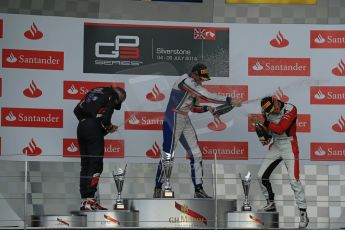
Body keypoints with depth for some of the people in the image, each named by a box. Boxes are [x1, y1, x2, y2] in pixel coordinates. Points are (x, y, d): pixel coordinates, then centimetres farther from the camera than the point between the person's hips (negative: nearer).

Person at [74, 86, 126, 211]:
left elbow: (77, 109, 17)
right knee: (96, 165, -7)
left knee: (85, 165, 11)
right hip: (94, 129, -8)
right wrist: (110, 127, 7)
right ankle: (89, 200, -15)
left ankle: (84, 200, 10)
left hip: (81, 127, 8)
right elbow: (105, 118, -11)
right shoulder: (112, 96, 0)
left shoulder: (94, 91, 21)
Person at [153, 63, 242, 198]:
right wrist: (229, 101, -25)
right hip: (172, 120, -10)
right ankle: (158, 190, 0)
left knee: (196, 155, 6)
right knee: (168, 155, -9)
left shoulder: (194, 86, 13)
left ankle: (198, 190, 12)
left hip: (185, 121, 10)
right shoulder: (186, 80, -17)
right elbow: (206, 96, -25)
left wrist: (207, 108, 1)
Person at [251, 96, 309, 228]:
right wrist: (265, 137, -6)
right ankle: (271, 204, 24)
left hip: (289, 146, -6)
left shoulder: (290, 109, -20)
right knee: (261, 176, 6)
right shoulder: (268, 112, -2)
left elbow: (280, 128, -28)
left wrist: (262, 123, -26)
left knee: (294, 180, -15)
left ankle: (303, 214, -9)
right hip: (275, 146, 6)